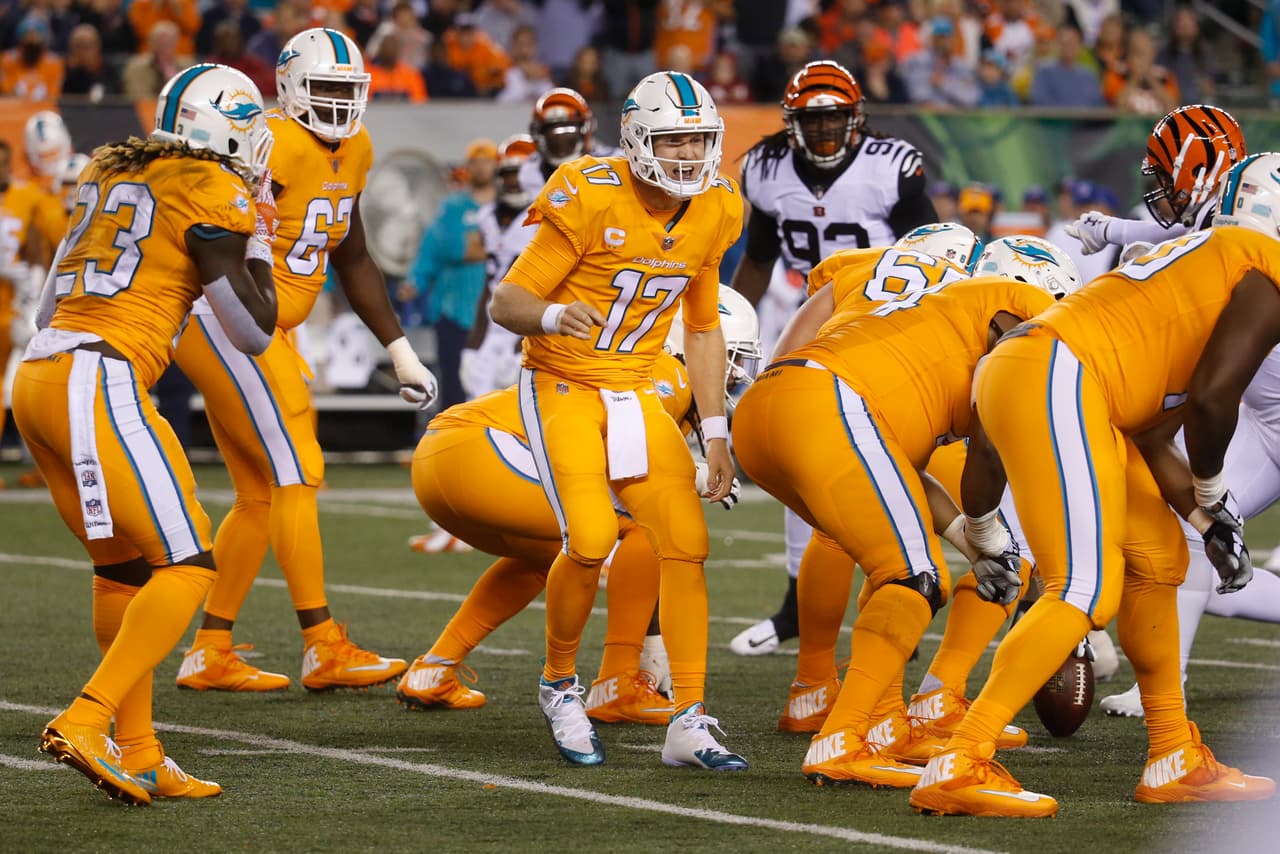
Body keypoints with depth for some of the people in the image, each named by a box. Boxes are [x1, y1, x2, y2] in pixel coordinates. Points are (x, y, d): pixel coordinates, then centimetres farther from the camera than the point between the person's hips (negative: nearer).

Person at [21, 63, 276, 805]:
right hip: (97, 385, -9)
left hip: (36, 379, 9)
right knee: (187, 568, -7)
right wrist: (258, 244, 12)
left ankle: (138, 754, 16)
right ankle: (86, 723, -19)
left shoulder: (111, 176, 21)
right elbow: (253, 332, -1)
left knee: (125, 565, 17)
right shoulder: (212, 193, -3)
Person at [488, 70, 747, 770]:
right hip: (562, 389, -6)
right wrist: (551, 316, -38)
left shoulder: (715, 212, 1)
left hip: (634, 396, 6)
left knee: (686, 542, -8)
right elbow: (504, 302, -15)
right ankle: (560, 686, 3)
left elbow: (703, 329, 13)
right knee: (592, 539, -22)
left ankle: (689, 722, -2)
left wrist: (715, 433, 8)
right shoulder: (592, 199, -18)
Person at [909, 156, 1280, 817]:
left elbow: (1151, 437, 25)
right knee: (1087, 591, -12)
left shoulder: (1216, 258, 28)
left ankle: (1174, 762, 26)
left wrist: (1202, 516, 25)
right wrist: (1210, 495, 6)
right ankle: (958, 767, -15)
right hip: (1051, 383, -10)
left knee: (1159, 558, 18)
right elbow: (1213, 398, -11)